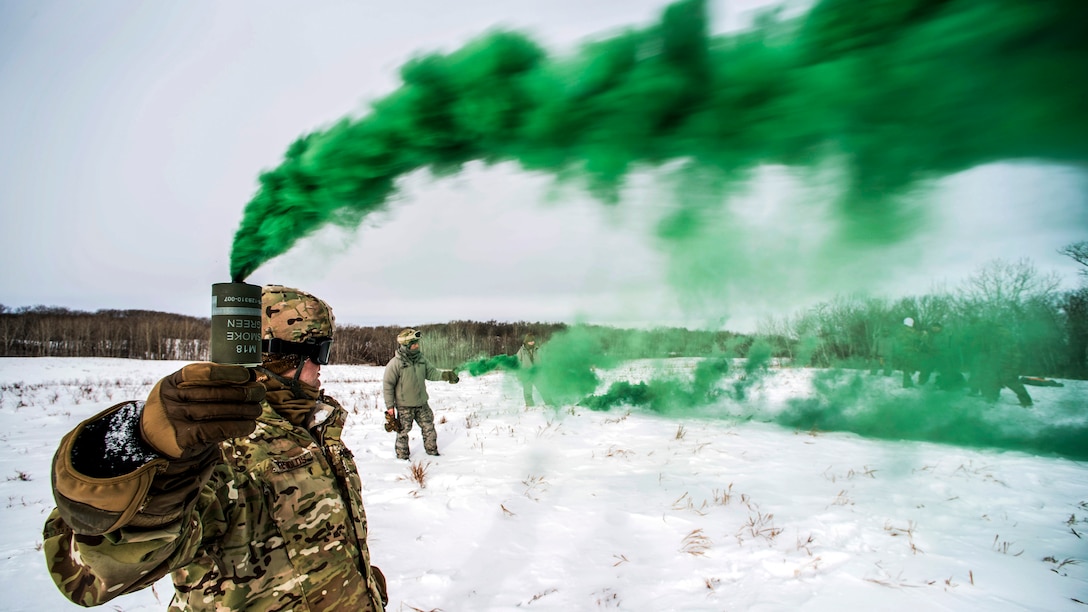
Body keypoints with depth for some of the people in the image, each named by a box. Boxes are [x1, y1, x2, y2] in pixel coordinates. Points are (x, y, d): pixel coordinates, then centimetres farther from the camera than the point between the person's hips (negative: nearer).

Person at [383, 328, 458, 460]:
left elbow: (431, 372, 4)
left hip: (422, 403, 6)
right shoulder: (395, 363, -18)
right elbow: (387, 385, -13)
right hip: (404, 406, -5)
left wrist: (444, 375, -16)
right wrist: (389, 406, -12)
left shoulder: (420, 359, 0)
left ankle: (431, 450, 33)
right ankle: (402, 455, 27)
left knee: (429, 427, 14)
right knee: (403, 431, 8)